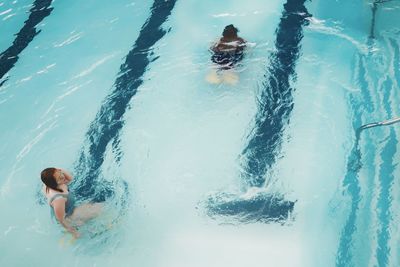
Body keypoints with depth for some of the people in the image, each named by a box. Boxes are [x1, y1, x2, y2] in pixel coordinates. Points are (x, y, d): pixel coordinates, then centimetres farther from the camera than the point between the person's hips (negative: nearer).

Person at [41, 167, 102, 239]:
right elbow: (61, 220, -29)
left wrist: (62, 171, -22)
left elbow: (70, 179, -1)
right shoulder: (58, 199, -42)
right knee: (98, 208, -4)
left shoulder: (49, 185, -19)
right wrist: (73, 231, -13)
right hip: (68, 218, -8)